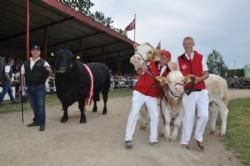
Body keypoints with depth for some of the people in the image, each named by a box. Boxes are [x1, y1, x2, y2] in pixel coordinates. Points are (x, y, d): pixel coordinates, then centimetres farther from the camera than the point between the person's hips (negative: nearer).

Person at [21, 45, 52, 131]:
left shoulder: (43, 62, -4)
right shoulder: (26, 63, 9)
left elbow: (50, 72, -16)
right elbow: (22, 74, 17)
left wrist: (49, 70, -39)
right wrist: (22, 85, 13)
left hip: (40, 87, -4)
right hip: (30, 87, 5)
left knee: (40, 105, -3)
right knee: (33, 105, 14)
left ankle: (42, 124, 3)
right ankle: (36, 121, 28)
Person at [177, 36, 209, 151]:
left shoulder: (200, 57, 5)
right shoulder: (179, 59, 3)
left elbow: (206, 74, 6)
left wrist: (199, 79, -15)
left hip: (202, 91, 1)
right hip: (188, 92, -1)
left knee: (204, 115, -6)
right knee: (188, 117, 3)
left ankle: (198, 138, 18)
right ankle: (184, 141, 18)